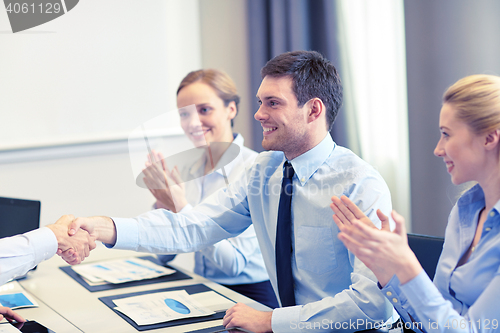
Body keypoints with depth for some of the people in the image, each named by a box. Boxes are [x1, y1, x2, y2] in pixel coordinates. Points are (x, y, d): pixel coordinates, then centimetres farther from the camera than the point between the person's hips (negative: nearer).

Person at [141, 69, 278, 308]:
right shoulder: (188, 171, 8)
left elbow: (234, 263, -19)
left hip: (251, 295, -6)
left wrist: (181, 208, -21)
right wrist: (163, 204, -6)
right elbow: (164, 255, 10)